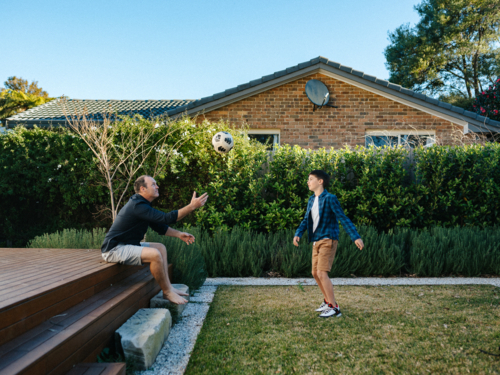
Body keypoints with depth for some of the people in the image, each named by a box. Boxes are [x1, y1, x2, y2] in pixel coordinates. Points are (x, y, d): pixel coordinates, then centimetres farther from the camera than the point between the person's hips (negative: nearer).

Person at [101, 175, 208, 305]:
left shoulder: (142, 204, 12)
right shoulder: (137, 206, -22)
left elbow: (159, 226, 17)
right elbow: (166, 218, -28)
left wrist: (179, 234, 6)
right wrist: (192, 206, -26)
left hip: (127, 245, 11)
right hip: (114, 249, -11)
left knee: (161, 248, 10)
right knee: (154, 254, -26)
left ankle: (168, 286, 6)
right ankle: (167, 292, -9)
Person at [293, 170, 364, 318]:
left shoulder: (330, 198, -11)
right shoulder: (311, 200, 12)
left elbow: (343, 218, -13)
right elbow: (306, 220, 12)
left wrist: (356, 237, -19)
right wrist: (298, 234, -4)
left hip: (328, 241, -8)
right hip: (316, 242, 8)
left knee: (322, 273, -14)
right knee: (315, 273, 13)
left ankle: (334, 307, -2)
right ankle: (328, 302, 31)